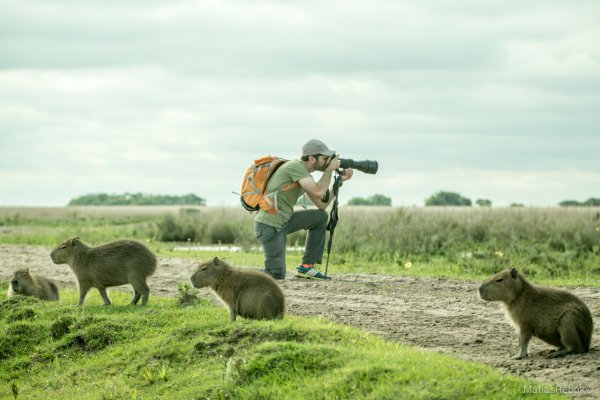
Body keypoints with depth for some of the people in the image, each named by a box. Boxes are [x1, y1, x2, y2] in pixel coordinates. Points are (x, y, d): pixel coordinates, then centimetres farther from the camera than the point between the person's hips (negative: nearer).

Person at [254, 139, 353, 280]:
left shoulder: (305, 174, 13)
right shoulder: (295, 166, -16)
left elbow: (322, 204, 14)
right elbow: (318, 193, -23)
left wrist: (341, 180, 9)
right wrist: (330, 169, -10)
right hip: (269, 226, -9)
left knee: (321, 217, 12)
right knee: (277, 274, -14)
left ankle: (307, 267, 13)